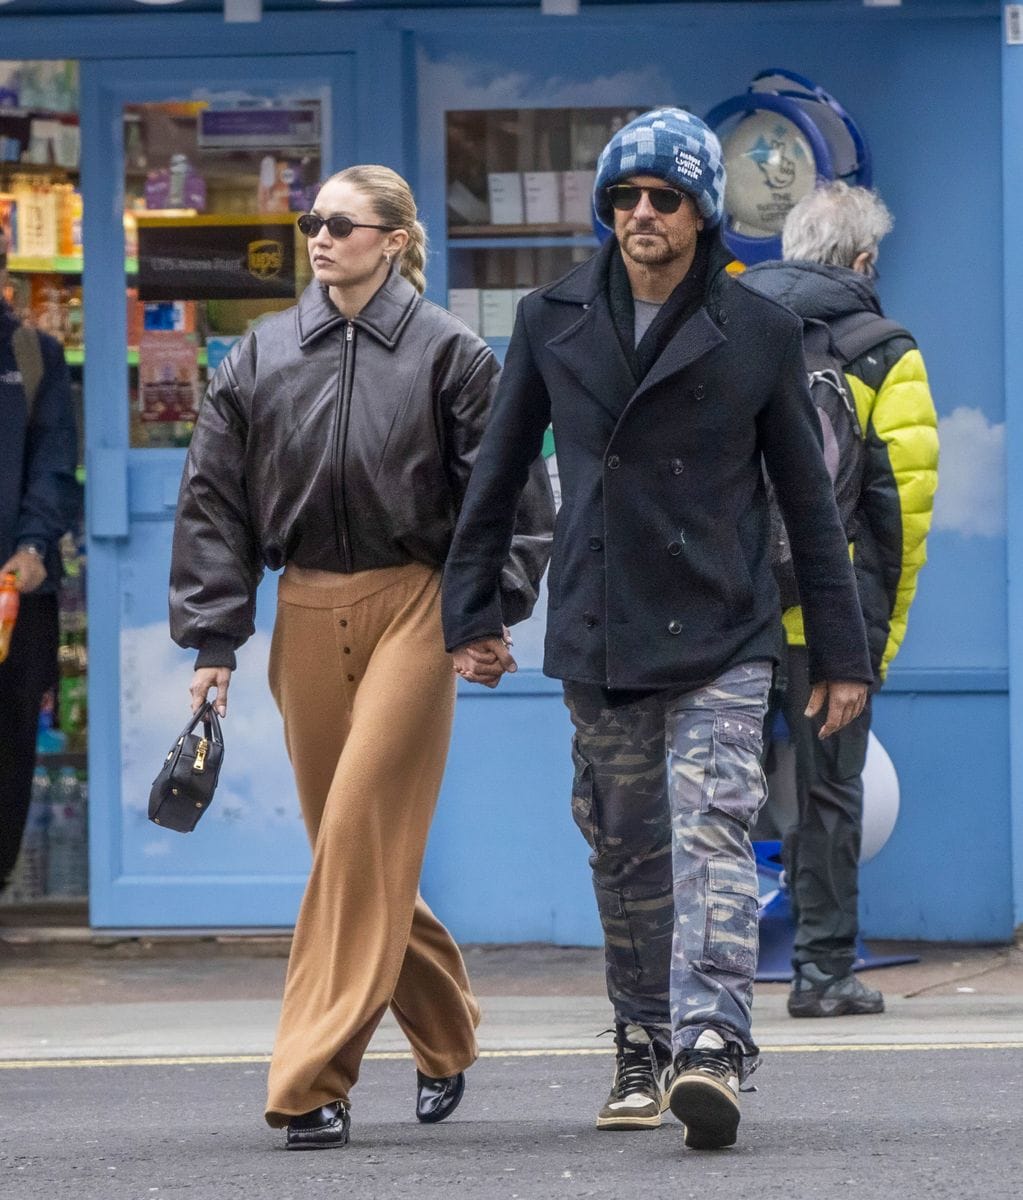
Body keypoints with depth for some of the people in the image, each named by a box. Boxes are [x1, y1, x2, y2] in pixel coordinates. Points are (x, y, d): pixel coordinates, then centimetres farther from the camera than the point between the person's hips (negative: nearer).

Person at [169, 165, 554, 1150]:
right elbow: (213, 502, 10)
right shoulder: (261, 357, 8)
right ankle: (444, 1038, 27)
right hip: (305, 616, 4)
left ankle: (314, 1081, -14)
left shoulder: (448, 355, -1)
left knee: (362, 833, -13)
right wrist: (212, 642, 4)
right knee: (345, 840, 8)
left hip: (411, 608, -4)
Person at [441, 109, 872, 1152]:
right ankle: (643, 1052, 19)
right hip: (597, 638, 3)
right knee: (626, 854, 8)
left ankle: (711, 1045, -30)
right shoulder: (553, 321, 6)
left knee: (712, 832, -18)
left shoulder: (758, 331, 2)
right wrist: (470, 612, 10)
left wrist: (841, 654, 4)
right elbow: (498, 472, 13)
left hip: (721, 637, -3)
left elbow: (807, 499, 6)